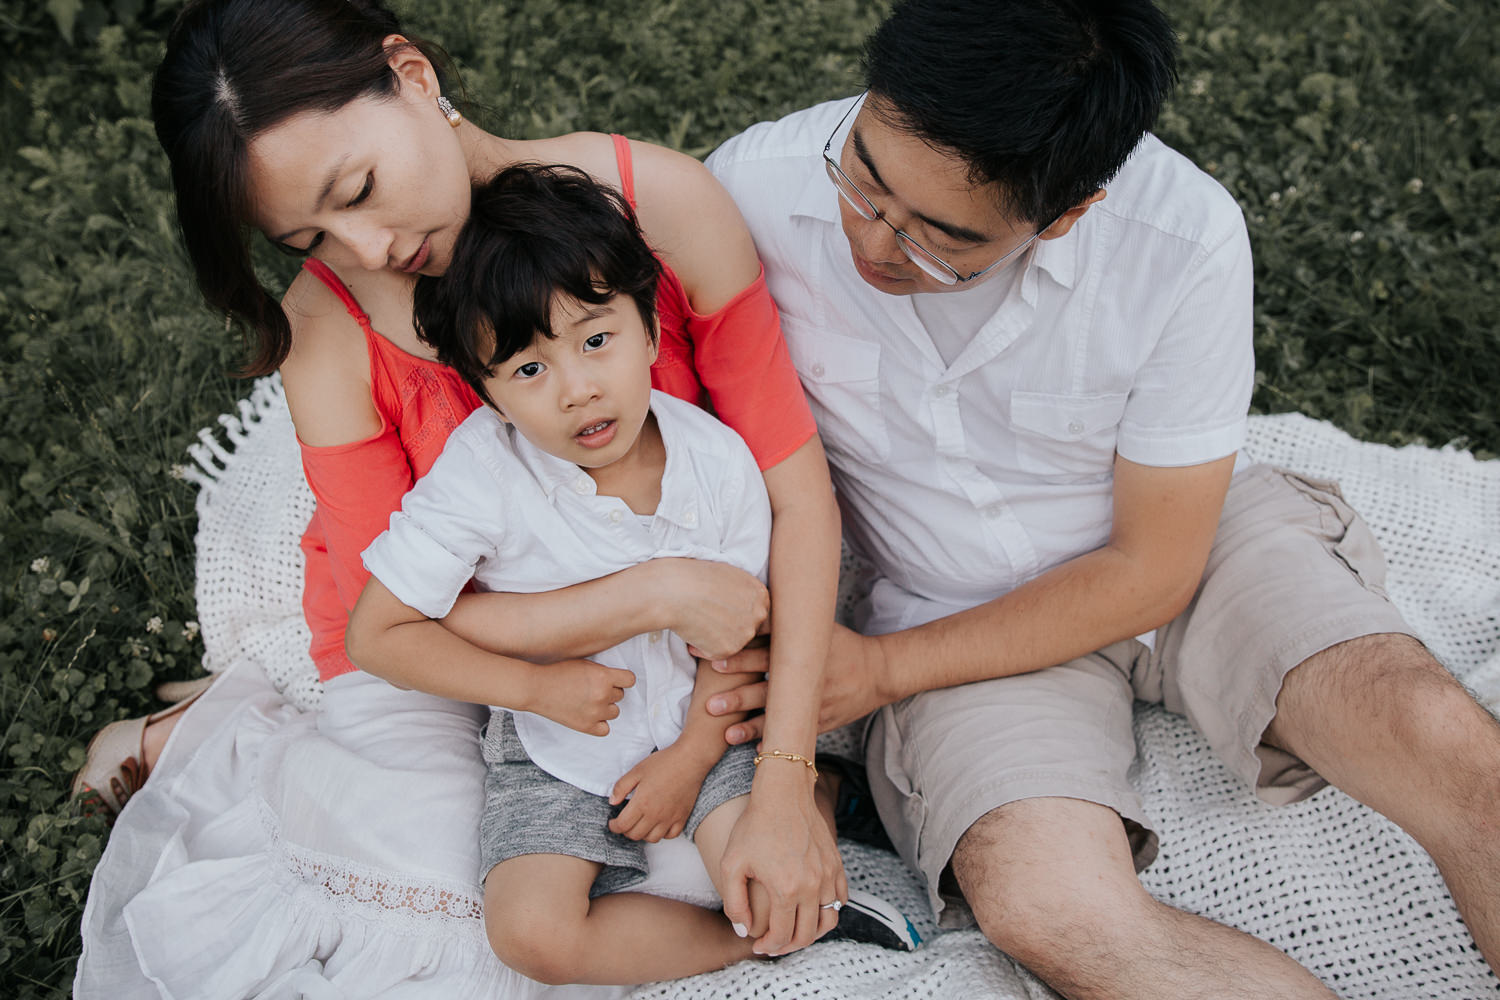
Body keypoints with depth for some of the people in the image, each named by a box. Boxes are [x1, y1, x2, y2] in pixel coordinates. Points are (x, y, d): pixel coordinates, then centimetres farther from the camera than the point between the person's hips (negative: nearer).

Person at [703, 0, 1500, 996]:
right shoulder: (753, 192, -21)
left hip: (1176, 550, 0)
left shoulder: (1183, 236, -25)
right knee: (1045, 900, -28)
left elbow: (1153, 569, -14)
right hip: (960, 606, 1)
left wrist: (883, 670, -16)